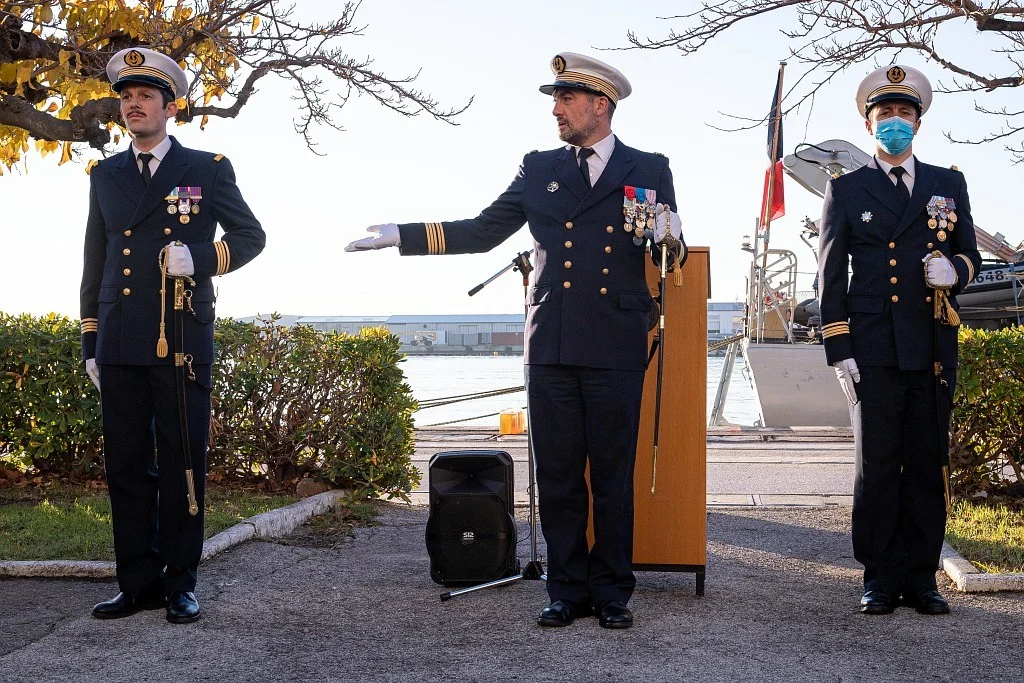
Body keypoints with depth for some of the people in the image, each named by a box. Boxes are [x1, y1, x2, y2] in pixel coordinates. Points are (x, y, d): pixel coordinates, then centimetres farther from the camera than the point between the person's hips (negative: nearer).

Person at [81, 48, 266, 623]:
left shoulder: (207, 169, 5)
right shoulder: (105, 176, 16)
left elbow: (252, 235, 9)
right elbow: (94, 266, 18)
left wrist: (202, 259, -11)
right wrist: (91, 344, 14)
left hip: (182, 344, -3)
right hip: (120, 348, 4)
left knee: (182, 467, 1)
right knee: (127, 467, 6)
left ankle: (180, 584, 10)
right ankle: (139, 584, 15)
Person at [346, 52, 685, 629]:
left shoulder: (649, 170, 7)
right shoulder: (539, 169, 12)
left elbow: (670, 256, 8)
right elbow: (482, 232, 11)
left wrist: (668, 238, -16)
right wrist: (401, 235, 5)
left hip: (615, 349, -2)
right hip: (551, 346, 2)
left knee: (613, 476, 3)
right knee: (558, 477, 6)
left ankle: (612, 593, 15)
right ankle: (568, 591, 16)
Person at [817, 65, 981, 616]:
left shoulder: (949, 184, 16)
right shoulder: (846, 188, 10)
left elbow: (968, 253, 18)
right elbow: (831, 275, 5)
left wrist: (954, 269, -8)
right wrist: (840, 350, -3)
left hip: (934, 347, 2)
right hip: (874, 349, -2)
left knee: (927, 464, 4)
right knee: (877, 464, -1)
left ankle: (921, 578, 12)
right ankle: (880, 579, 7)